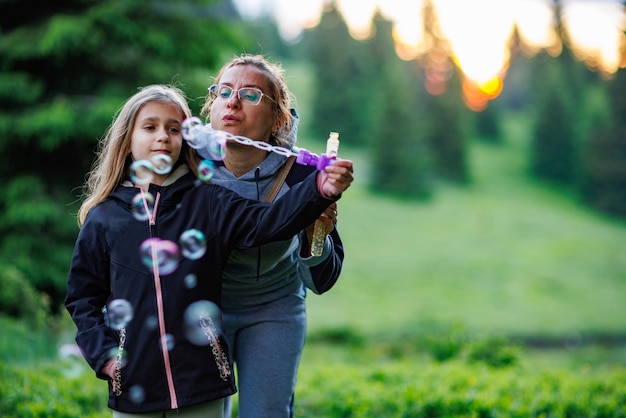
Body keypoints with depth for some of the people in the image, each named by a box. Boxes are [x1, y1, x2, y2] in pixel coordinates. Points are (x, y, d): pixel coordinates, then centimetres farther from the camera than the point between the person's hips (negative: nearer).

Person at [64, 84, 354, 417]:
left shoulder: (207, 203, 2)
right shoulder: (102, 218, 3)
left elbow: (265, 221, -13)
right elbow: (82, 297, 9)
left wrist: (320, 189, -28)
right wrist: (102, 354, -2)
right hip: (133, 385, 0)